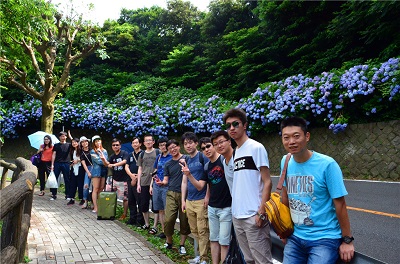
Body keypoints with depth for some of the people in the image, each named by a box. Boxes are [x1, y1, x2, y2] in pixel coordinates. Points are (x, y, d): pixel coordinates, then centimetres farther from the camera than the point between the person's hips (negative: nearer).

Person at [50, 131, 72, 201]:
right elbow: (54, 155, 7)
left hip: (66, 164, -1)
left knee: (67, 180, 3)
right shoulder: (56, 145, 12)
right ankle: (54, 194, 7)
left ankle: (67, 195, 11)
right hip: (57, 163, 1)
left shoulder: (69, 145, 9)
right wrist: (52, 164, -2)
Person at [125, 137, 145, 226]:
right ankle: (132, 218, 23)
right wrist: (131, 175, -10)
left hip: (139, 181, -7)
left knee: (139, 201, -4)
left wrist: (136, 177, -15)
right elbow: (126, 167, 9)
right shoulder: (130, 155, 16)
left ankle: (140, 220, 3)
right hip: (130, 180, 7)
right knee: (131, 200, 12)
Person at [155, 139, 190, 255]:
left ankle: (182, 245, 19)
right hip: (171, 193, 3)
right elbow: (166, 180, 12)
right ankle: (169, 242, 18)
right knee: (168, 219, -4)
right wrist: (161, 183, -10)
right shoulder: (168, 164, 13)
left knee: (184, 220, 3)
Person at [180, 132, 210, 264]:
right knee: (194, 231, 13)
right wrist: (183, 200, 13)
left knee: (202, 231, -3)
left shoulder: (203, 157, -7)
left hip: (201, 200, -7)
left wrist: (207, 197, -16)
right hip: (189, 201, 7)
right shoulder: (186, 160, 13)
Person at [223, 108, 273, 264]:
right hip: (237, 215, 7)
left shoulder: (256, 148, -8)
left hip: (253, 216, -7)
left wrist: (261, 213, -16)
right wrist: (235, 209, 12)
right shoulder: (236, 152, 13)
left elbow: (267, 182, -11)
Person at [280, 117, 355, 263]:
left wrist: (347, 240, -5)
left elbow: (340, 204, -11)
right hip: (295, 237, 5)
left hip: (325, 238, -4)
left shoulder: (327, 164, -17)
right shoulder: (285, 162, -1)